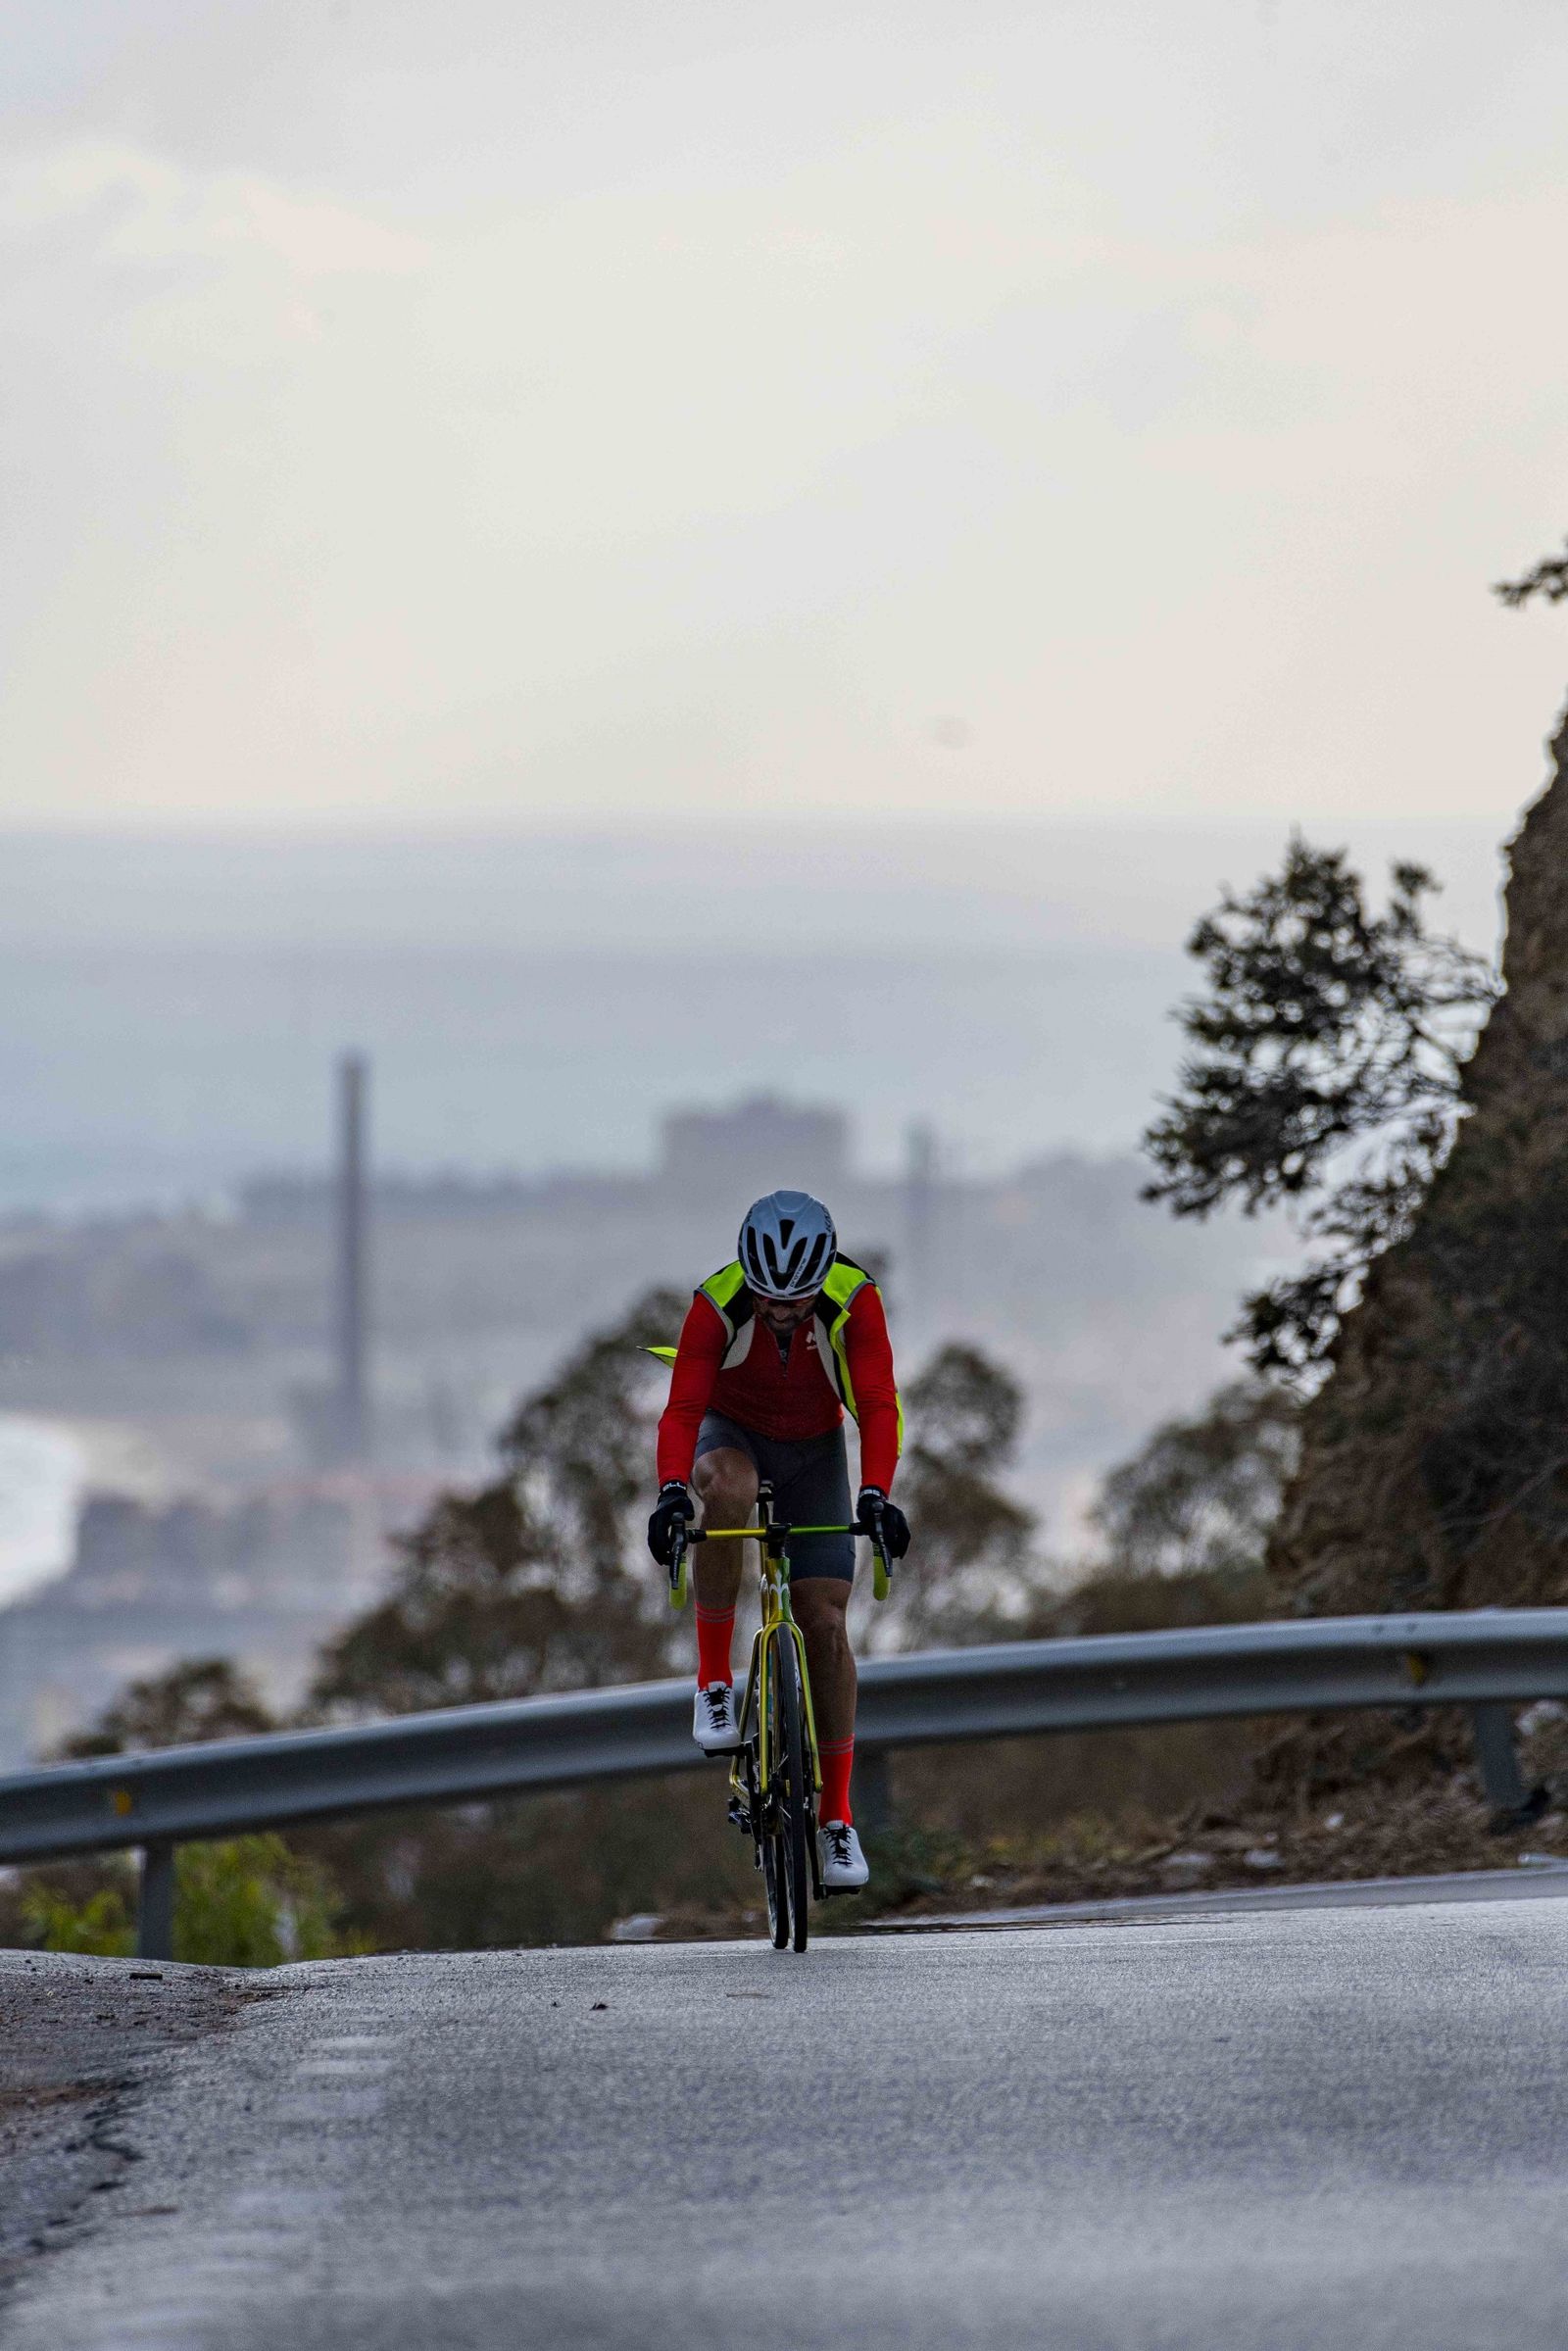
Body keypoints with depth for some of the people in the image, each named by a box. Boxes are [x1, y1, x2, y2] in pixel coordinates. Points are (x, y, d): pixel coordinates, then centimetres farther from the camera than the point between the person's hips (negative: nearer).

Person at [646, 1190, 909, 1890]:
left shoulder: (854, 1301, -28)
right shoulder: (718, 1305, -29)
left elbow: (877, 1405, -33)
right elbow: (682, 1409, -34)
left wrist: (875, 1495, -48)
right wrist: (671, 1492, -51)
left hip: (814, 1449, 1)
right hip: (734, 1434, -1)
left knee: (825, 1620, -7)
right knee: (727, 1490, -39)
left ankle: (837, 1816, 1)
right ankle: (714, 1677, -25)